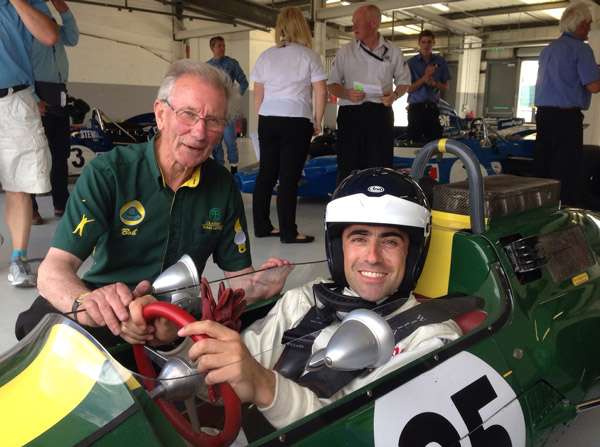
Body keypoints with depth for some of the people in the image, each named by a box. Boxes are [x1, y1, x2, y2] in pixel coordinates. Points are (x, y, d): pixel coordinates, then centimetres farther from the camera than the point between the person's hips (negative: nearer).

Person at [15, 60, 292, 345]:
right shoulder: (107, 174, -12)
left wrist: (259, 284, -21)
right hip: (108, 319, -4)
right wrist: (86, 302, -44)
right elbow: (54, 268, -20)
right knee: (40, 321, -34)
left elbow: (237, 275, 4)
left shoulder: (223, 187, -1)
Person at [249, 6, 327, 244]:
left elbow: (258, 94, 12)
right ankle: (288, 232, 4)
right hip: (296, 121, -4)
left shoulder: (266, 56, 11)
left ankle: (262, 226, 19)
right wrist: (317, 122, 8)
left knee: (266, 174, 10)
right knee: (289, 178, -2)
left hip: (267, 120, 4)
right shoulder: (309, 56, 1)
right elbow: (321, 93, -3)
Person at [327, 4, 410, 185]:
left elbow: (404, 81, 17)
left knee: (380, 167, 1)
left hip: (381, 114, 1)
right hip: (350, 113, 0)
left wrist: (395, 95, -5)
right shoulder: (345, 51, 8)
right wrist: (346, 94, -12)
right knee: (348, 169, -3)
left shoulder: (393, 52, 10)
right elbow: (332, 84, 9)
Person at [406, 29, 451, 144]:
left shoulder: (440, 62, 11)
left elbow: (445, 87, 13)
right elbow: (408, 89, -3)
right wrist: (424, 78, -15)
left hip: (433, 108, 3)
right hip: (416, 108, -3)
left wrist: (434, 84, -8)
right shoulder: (411, 62, 2)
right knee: (414, 141, -5)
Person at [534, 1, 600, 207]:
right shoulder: (581, 49, -8)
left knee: (541, 169, 9)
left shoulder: (547, 50, 17)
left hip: (542, 113, 8)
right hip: (567, 116, -8)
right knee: (567, 173, -5)